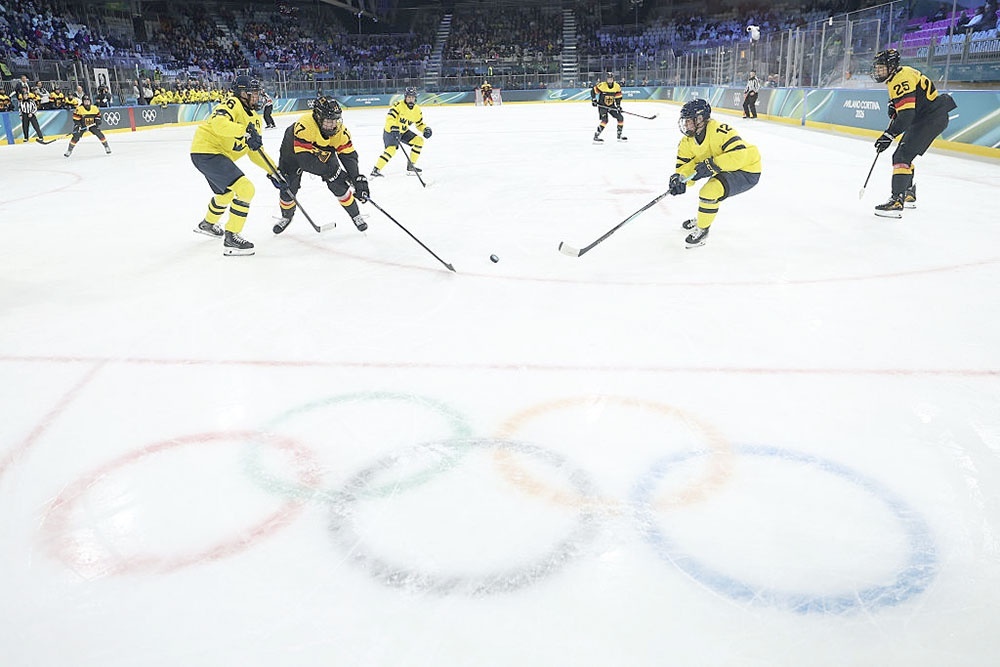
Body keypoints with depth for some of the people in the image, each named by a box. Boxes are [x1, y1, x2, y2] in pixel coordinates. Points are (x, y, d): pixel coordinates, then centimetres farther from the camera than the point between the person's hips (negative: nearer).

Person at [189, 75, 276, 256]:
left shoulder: (255, 119, 14)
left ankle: (207, 224, 60)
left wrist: (273, 170, 7)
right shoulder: (232, 104, -13)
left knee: (226, 193, 32)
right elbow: (219, 123, -33)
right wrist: (245, 132, -42)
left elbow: (256, 151, 17)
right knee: (245, 189, -21)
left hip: (219, 156, 11)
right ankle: (231, 238, -17)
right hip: (206, 151, -11)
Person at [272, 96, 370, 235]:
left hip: (323, 153, 3)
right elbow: (304, 158, -46)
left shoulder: (340, 129, -28)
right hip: (293, 152, -3)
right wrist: (330, 171, -48)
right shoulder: (304, 125, -43)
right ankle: (286, 217, 26)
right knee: (287, 188, -5)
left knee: (339, 184, -11)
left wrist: (358, 179, -39)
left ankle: (355, 215, 9)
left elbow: (349, 155, -26)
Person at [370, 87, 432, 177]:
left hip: (404, 131, 7)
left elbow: (420, 123, 10)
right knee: (391, 149, -27)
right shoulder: (399, 105, -21)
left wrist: (425, 129, -10)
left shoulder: (417, 110, -1)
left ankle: (410, 166, 8)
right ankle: (376, 170, -22)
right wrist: (394, 128, -45)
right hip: (390, 130, -7)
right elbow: (389, 117, -31)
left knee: (419, 141, -2)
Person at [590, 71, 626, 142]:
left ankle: (619, 136, 15)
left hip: (611, 106, 6)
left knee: (620, 118, 1)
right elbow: (593, 91, -7)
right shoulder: (602, 85, -17)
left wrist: (618, 105, -7)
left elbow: (618, 97, 3)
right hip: (602, 105, -6)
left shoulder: (617, 87, -5)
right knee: (605, 120, -25)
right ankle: (596, 136, -19)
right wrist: (593, 100, -13)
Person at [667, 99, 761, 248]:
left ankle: (702, 230, -4)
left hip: (747, 170, -9)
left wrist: (711, 164, -44)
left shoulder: (720, 131, -31)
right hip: (724, 169, 9)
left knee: (709, 191, -23)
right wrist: (679, 178, -27)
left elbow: (739, 154, -39)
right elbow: (683, 164, -4)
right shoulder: (688, 140, -5)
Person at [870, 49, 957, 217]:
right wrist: (893, 106, 10)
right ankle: (909, 195, 36)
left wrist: (889, 135, -33)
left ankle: (897, 202, -31)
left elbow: (906, 114, -30)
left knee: (902, 156, -22)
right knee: (902, 155, 21)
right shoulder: (898, 76, 12)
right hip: (922, 118, 11)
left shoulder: (902, 79, -21)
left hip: (932, 118, -11)